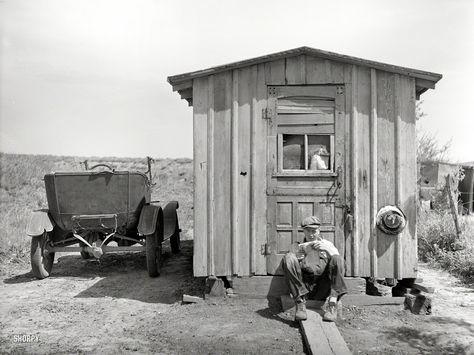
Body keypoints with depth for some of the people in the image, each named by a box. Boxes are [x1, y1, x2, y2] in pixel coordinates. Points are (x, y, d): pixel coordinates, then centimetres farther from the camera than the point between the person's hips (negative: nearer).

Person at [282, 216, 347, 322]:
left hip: (323, 288, 0)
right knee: (288, 257, -22)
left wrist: (327, 249, -13)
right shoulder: (298, 246, 20)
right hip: (303, 286, 0)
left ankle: (332, 305, -29)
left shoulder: (327, 244, 21)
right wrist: (300, 249, -16)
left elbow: (338, 263, 3)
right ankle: (300, 303, -26)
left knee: (337, 259, -22)